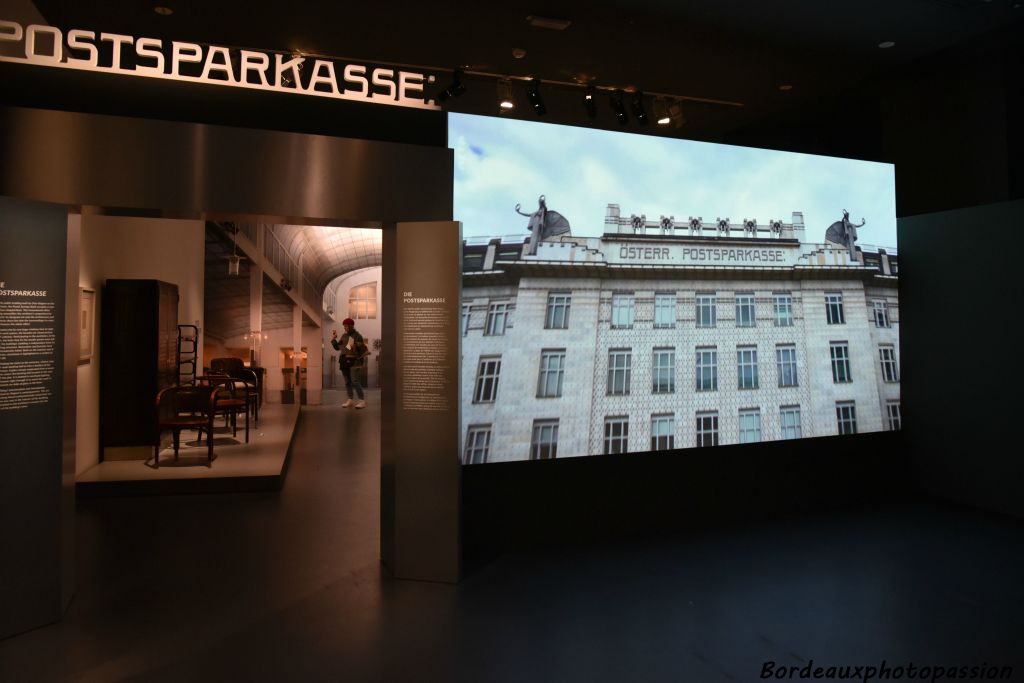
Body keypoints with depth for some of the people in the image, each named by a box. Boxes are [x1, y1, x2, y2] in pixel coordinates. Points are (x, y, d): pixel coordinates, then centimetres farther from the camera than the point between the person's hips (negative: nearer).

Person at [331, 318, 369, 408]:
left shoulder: (357, 336, -3)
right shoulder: (344, 336, 15)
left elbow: (363, 349, -5)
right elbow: (337, 347, 18)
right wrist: (333, 339, 8)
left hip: (353, 361, -7)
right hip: (344, 361, 7)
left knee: (354, 381, -14)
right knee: (347, 382, 8)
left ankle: (362, 401, -12)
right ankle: (350, 400, 13)